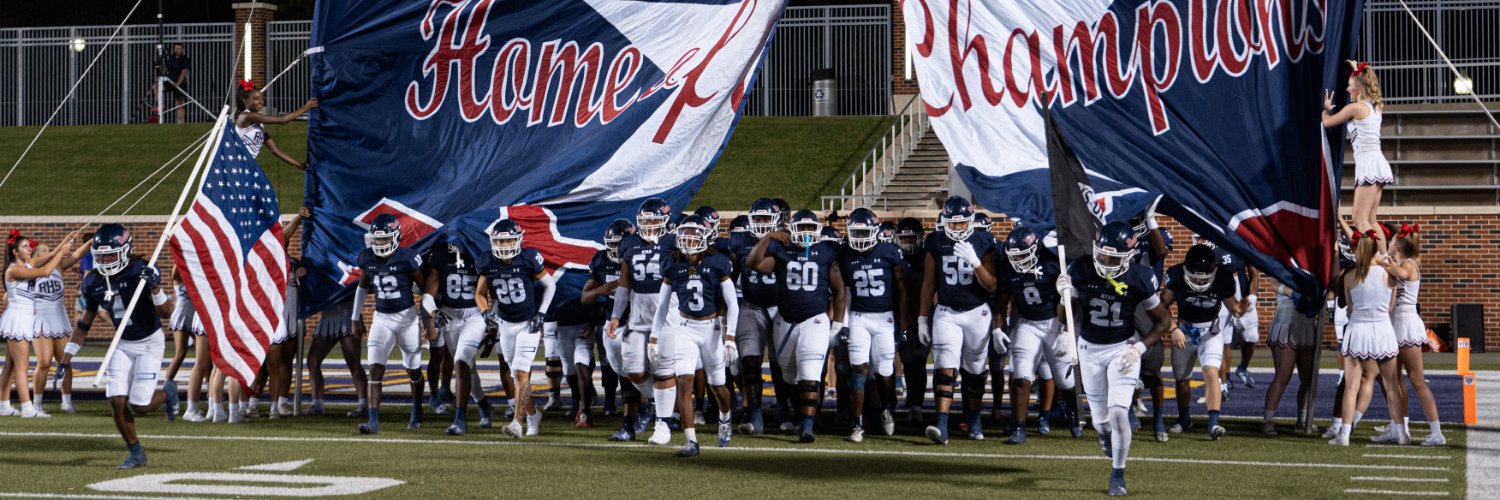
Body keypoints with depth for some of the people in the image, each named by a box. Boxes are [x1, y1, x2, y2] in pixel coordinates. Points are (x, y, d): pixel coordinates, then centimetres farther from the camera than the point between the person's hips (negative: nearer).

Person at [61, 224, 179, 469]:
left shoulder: (141, 271, -19)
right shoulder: (93, 283, -3)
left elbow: (166, 312, -18)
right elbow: (84, 324, 10)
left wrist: (155, 287, -35)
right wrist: (66, 358, 7)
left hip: (150, 342, -5)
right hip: (123, 345, 5)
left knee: (139, 405, -12)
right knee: (117, 402, -8)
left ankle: (168, 392, 22)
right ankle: (136, 453, 10)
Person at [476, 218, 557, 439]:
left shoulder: (528, 259, -16)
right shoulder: (489, 265, -6)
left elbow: (550, 285, -2)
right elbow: (480, 294, 7)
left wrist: (541, 313, -9)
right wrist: (487, 311, -12)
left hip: (529, 324, -4)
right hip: (506, 325, 4)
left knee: (521, 372, -16)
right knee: (518, 376, 10)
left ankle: (517, 423, -20)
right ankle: (533, 415, 29)